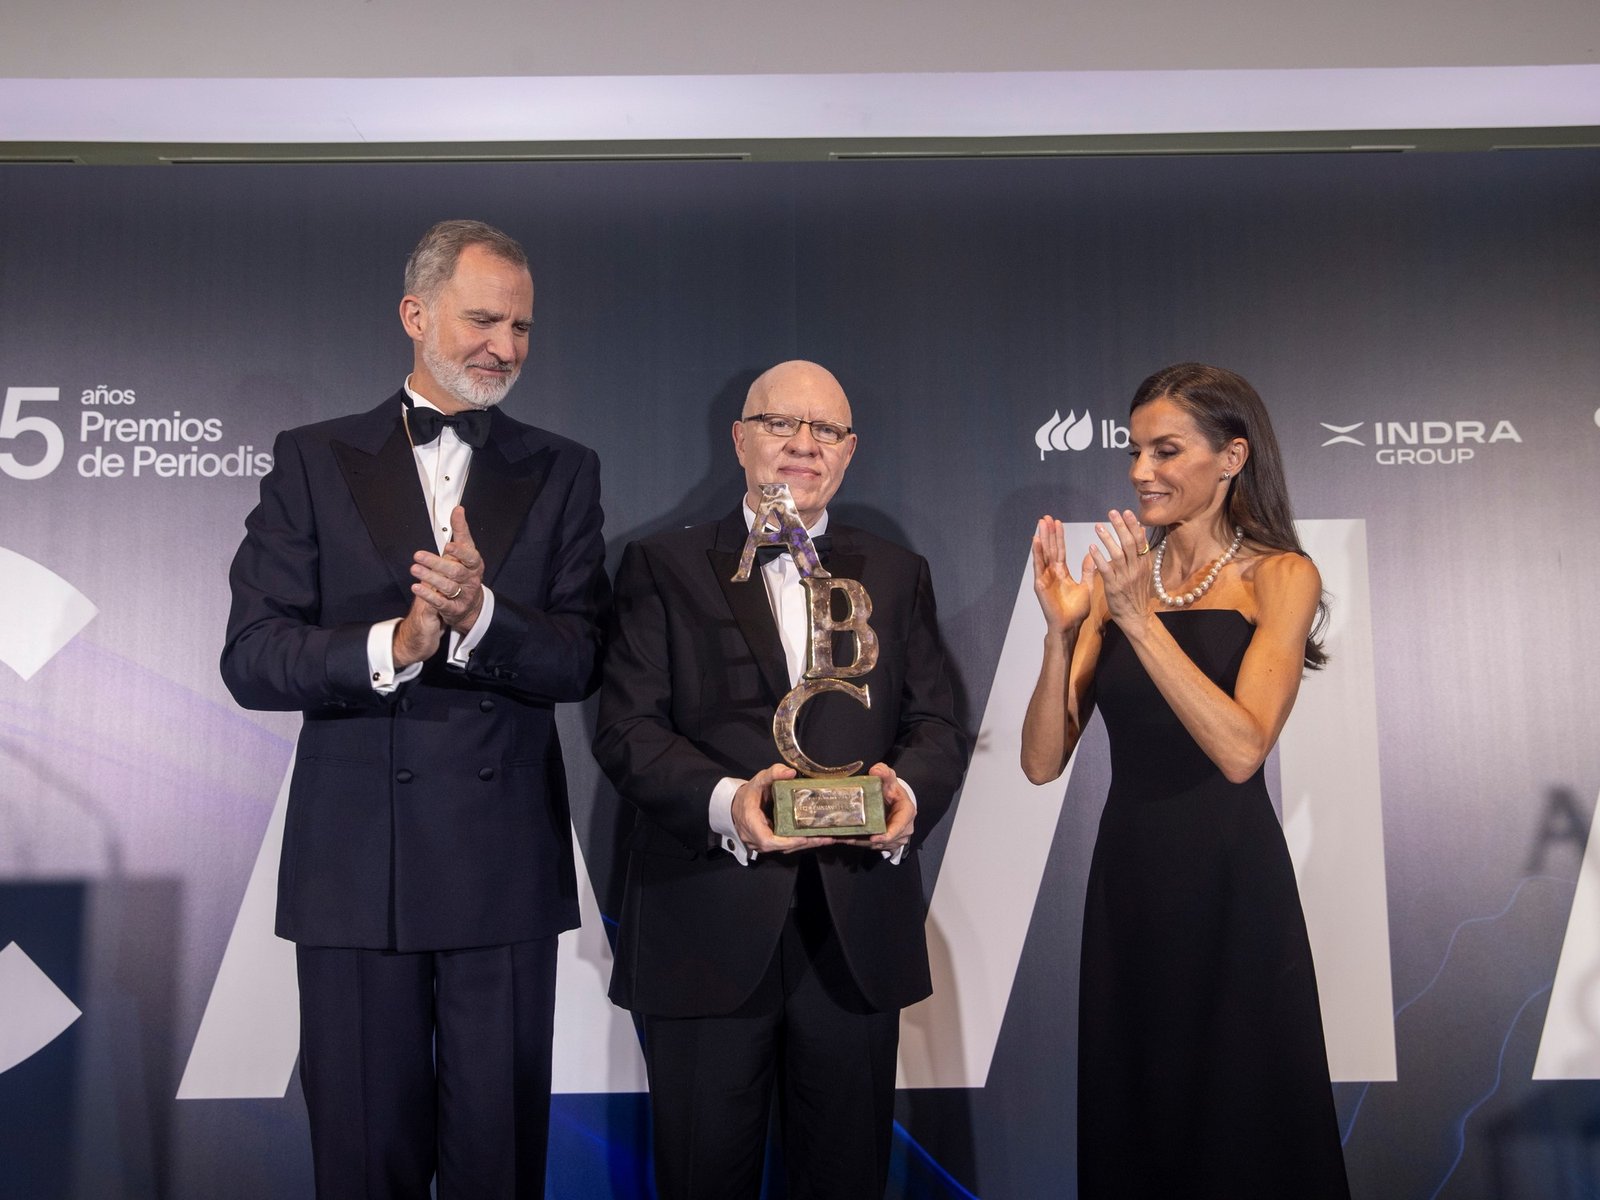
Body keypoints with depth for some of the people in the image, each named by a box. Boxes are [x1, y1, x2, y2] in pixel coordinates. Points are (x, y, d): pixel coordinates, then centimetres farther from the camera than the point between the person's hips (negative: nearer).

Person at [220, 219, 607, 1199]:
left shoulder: (562, 474, 7)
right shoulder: (315, 461, 4)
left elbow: (579, 662, -3)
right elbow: (252, 659, -4)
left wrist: (479, 616, -22)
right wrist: (393, 644, -22)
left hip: (507, 870, 1)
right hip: (354, 869, 0)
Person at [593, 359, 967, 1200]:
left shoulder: (897, 577, 14)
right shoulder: (661, 568, 5)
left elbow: (937, 728, 8)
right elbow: (626, 729, -5)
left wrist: (910, 791, -15)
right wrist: (723, 800, -22)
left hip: (856, 934, 3)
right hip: (706, 931, -2)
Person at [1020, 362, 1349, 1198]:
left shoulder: (1280, 578, -5)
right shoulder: (1117, 576, 3)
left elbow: (1240, 750, -20)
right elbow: (1042, 761, -2)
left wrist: (1140, 619, -22)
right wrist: (1062, 629, -16)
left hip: (1232, 886, -3)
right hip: (1127, 878, 3)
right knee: (1128, 1121, 16)